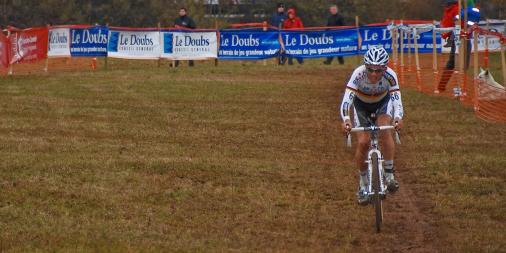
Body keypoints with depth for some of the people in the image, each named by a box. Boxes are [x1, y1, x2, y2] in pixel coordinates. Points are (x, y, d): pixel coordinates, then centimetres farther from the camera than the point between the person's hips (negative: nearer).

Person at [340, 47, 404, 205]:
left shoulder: (390, 76, -33)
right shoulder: (358, 74, -36)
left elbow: (396, 99, -41)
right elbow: (347, 99, -43)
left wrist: (398, 118, -61)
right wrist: (346, 120, -61)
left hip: (383, 102, 0)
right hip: (362, 104, 0)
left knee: (384, 131, -29)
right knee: (363, 142, -13)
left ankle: (389, 174, -18)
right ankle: (363, 183, 6)